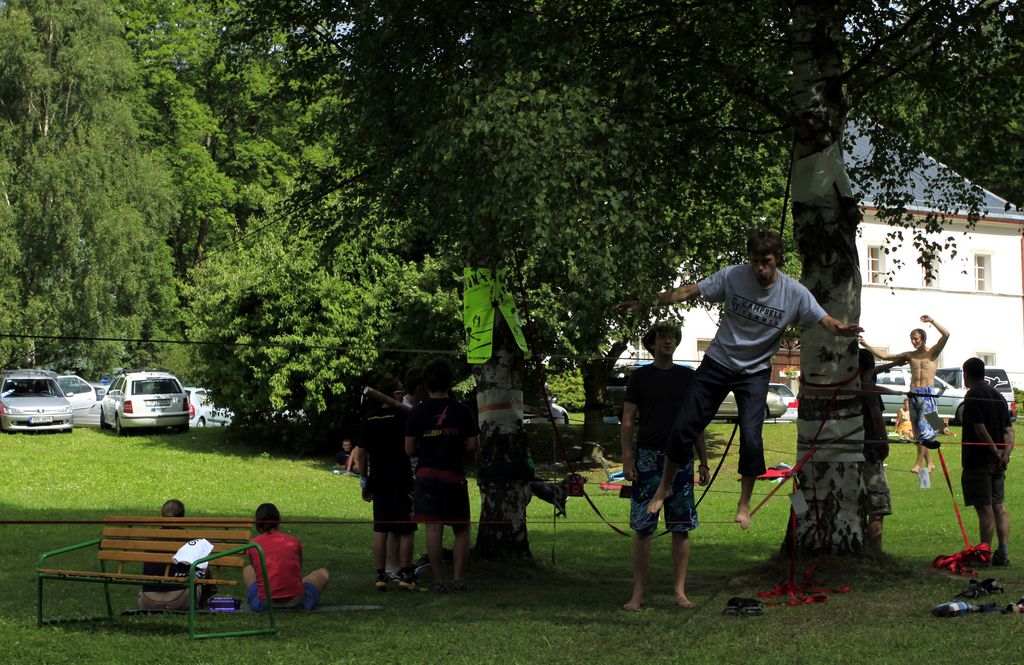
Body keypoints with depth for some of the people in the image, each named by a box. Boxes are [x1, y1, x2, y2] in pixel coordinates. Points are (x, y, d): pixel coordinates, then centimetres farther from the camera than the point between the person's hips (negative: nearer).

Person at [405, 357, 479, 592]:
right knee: (461, 529, 10)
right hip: (454, 475, 0)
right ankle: (458, 578, 1)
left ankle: (439, 581, -2)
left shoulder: (417, 412, -2)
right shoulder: (462, 411, -3)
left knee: (433, 529, -2)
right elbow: (474, 445, -2)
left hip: (426, 475, 0)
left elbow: (409, 449, -1)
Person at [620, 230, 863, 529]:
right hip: (718, 362, 1)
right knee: (683, 427, 1)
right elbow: (689, 291, -7)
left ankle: (744, 503, 8)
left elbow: (825, 320, -14)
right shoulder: (732, 276, -13)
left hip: (755, 373, -1)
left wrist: (841, 328, -38)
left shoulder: (795, 293, -13)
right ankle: (665, 486, 25)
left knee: (751, 438, -14)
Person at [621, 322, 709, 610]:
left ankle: (680, 592, 6)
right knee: (642, 528, -3)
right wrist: (627, 460, -8)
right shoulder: (640, 377, 6)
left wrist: (704, 462, 9)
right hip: (647, 459, -2)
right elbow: (628, 421, 3)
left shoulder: (688, 377, 11)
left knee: (681, 528, 0)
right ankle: (638, 592, 2)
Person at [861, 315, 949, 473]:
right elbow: (884, 356, 15)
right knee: (919, 432, 4)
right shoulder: (909, 355, 15)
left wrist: (932, 321, -15)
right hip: (913, 395, 5)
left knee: (924, 429, -12)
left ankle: (918, 463, -12)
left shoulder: (933, 352, 3)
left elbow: (946, 335, -11)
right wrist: (866, 345, 11)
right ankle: (929, 463, 11)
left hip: (928, 394, -5)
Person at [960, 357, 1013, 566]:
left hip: (978, 460, -7)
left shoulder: (972, 396, -11)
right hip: (998, 462, 7)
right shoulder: (998, 396, 14)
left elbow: (980, 429, -20)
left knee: (985, 508, -6)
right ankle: (1003, 553, 7)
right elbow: (1009, 430, 8)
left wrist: (995, 451, -14)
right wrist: (1005, 452, -4)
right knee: (999, 505, 10)